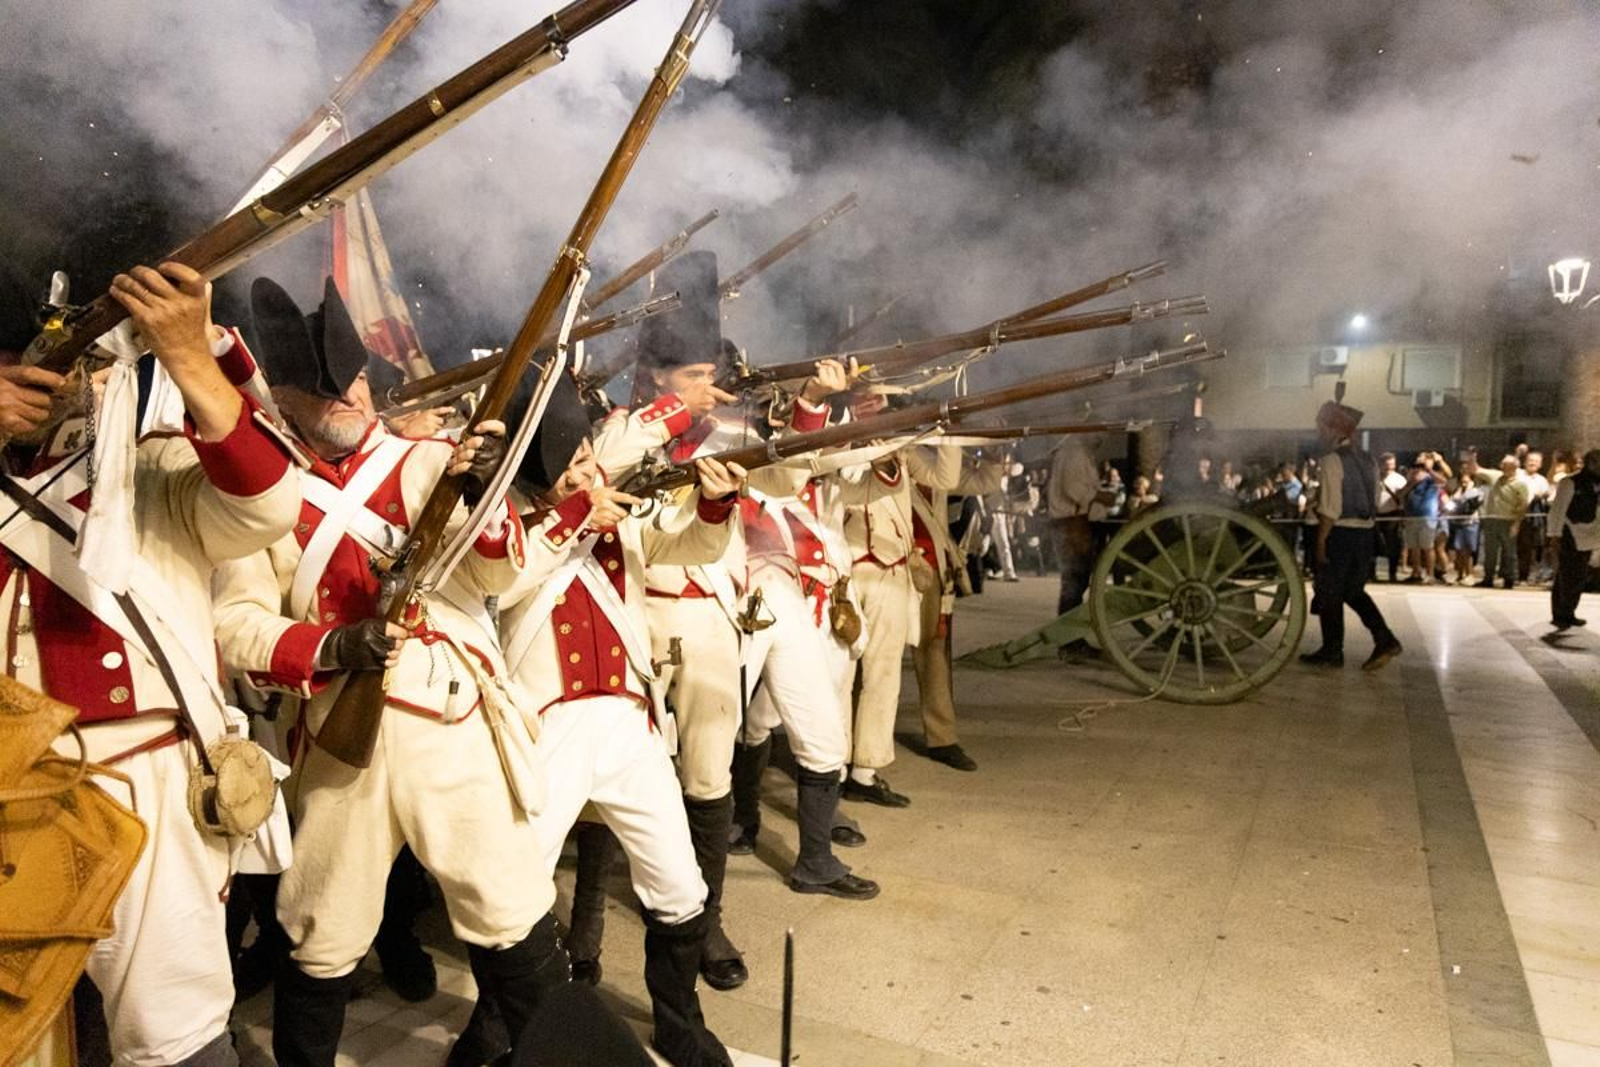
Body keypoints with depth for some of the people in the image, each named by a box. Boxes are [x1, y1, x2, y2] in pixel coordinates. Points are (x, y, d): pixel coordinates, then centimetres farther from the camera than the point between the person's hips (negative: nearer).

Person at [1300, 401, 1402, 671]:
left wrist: (1321, 542, -15)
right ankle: (1385, 639, 8)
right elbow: (1375, 503, 13)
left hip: (1340, 534, -8)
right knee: (1354, 591, 19)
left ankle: (1332, 652, 12)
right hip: (1365, 533, 8)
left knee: (1329, 594, 5)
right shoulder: (1368, 460, 12)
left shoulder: (1332, 460, -13)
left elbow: (1329, 509, -18)